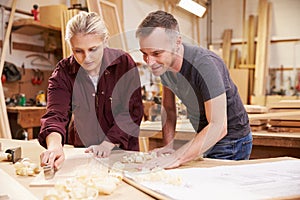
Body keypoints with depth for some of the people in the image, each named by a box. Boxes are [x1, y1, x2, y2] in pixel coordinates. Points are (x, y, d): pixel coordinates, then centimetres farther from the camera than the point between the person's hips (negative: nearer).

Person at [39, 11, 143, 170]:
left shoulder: (124, 62, -9)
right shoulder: (63, 72, -6)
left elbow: (132, 111, -8)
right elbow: (56, 114, -17)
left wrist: (108, 144, -17)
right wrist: (54, 145, -37)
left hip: (122, 150, -1)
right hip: (81, 150, 2)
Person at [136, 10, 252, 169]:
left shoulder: (204, 65, -32)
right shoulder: (162, 64, -8)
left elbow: (218, 127, -35)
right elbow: (168, 110, 4)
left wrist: (176, 158, -40)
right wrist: (168, 146, -8)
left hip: (230, 140, -6)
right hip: (204, 137, 7)